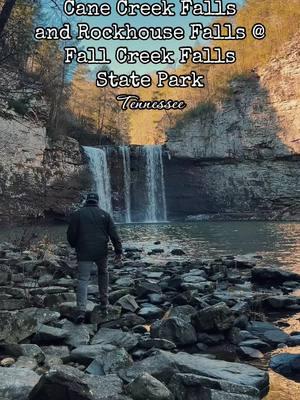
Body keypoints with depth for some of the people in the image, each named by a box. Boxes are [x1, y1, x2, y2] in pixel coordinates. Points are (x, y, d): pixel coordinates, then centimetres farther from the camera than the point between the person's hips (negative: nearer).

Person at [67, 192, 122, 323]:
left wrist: (74, 245, 19)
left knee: (83, 280, 2)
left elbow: (70, 234, 0)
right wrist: (118, 251, 2)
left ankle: (81, 310, -12)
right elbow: (114, 234, 0)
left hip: (84, 253, -1)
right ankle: (104, 305, 23)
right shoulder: (104, 214, 6)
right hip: (101, 251, 1)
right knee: (103, 274, 22)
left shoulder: (77, 214, 4)